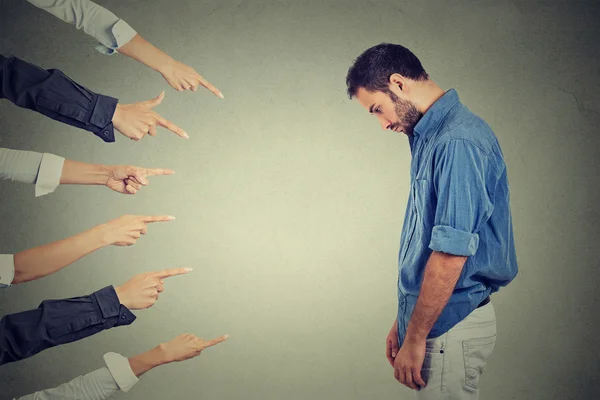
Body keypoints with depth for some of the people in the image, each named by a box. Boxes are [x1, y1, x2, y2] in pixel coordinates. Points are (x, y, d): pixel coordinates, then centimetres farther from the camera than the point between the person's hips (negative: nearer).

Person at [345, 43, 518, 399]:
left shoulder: (458, 143, -20)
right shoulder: (429, 138, 12)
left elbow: (451, 253, -23)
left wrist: (415, 337, -16)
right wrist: (404, 322, 18)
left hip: (451, 327, -9)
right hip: (438, 320, 9)